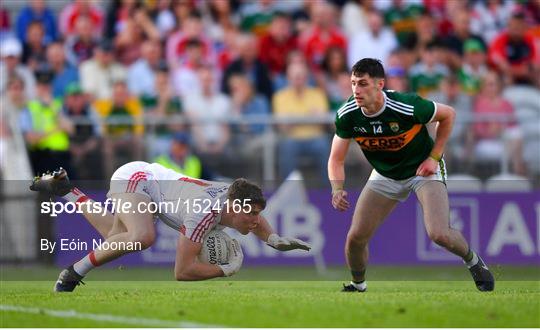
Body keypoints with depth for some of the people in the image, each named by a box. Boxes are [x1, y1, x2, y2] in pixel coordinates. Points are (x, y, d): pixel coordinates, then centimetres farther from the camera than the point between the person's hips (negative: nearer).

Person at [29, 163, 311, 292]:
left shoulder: (235, 197, -16)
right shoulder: (206, 213, -39)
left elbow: (255, 221, 12)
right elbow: (182, 271, -39)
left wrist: (273, 239, -7)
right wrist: (228, 269, -34)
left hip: (152, 175, 9)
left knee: (115, 239, 30)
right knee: (142, 236, -38)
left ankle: (64, 189, 42)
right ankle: (74, 273, -21)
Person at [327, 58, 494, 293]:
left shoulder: (408, 107, -32)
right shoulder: (347, 115, -20)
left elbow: (448, 114, -13)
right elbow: (336, 159, -9)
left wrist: (434, 157, -13)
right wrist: (338, 190, -28)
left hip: (423, 169, -4)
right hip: (385, 175, 4)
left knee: (439, 234, -21)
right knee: (356, 237, -6)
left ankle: (473, 261, 13)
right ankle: (358, 285, 24)